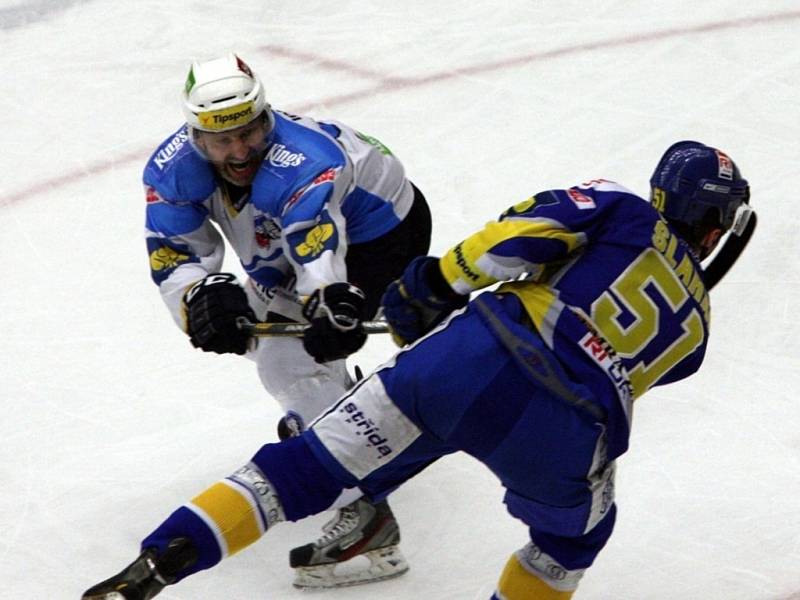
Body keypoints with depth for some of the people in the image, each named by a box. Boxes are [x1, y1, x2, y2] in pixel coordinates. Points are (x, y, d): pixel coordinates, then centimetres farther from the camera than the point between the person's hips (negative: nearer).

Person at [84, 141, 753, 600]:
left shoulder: (622, 209, 20)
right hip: (565, 439, 1)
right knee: (572, 535, 35)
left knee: (310, 466, 6)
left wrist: (444, 278, 11)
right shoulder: (695, 324, 27)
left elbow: (534, 229, 0)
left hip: (476, 361, 0)